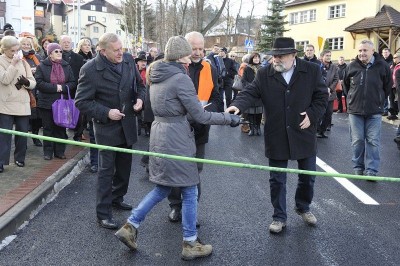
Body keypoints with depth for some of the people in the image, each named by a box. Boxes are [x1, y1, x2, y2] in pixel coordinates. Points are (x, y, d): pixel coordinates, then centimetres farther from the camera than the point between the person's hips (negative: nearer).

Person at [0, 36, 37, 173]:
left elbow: (33, 82, 8)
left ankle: (19, 158, 24)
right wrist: (13, 64, -19)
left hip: (23, 104, 4)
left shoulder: (23, 62, 9)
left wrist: (26, 82, -13)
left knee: (22, 133, 10)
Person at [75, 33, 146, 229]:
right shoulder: (90, 70, -18)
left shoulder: (128, 60, -2)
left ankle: (117, 198, 39)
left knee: (124, 165, 19)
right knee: (106, 170, -1)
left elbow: (139, 84, 13)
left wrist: (140, 98, -7)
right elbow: (81, 101, -14)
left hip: (127, 124, 6)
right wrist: (106, 113, -21)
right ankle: (103, 213, 10)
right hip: (106, 126, -6)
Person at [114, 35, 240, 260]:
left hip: (159, 135, 9)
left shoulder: (157, 75, 10)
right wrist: (229, 118, -6)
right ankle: (190, 244, 16)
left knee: (162, 188, 20)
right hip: (176, 139, -9)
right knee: (190, 191, 5)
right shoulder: (181, 78, -17)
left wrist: (197, 105, 16)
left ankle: (130, 226, 19)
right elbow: (200, 116, -15)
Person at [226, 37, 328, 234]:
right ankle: (279, 217, 25)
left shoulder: (312, 71, -4)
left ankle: (303, 208, 41)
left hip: (304, 135, 1)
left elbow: (322, 96, 2)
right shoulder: (264, 74, -3)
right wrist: (238, 105, -31)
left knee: (307, 177, 16)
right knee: (277, 180, 9)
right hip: (276, 138, 0)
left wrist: (312, 115, -12)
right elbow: (250, 92, -12)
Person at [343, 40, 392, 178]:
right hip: (355, 110, 1)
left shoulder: (382, 66, -5)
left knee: (373, 141, 1)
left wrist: (379, 100, 11)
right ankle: (358, 167, 20)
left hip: (374, 111, -1)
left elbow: (388, 86, 10)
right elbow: (345, 85, 15)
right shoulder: (352, 67, -2)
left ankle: (371, 170, 7)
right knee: (357, 141, 7)